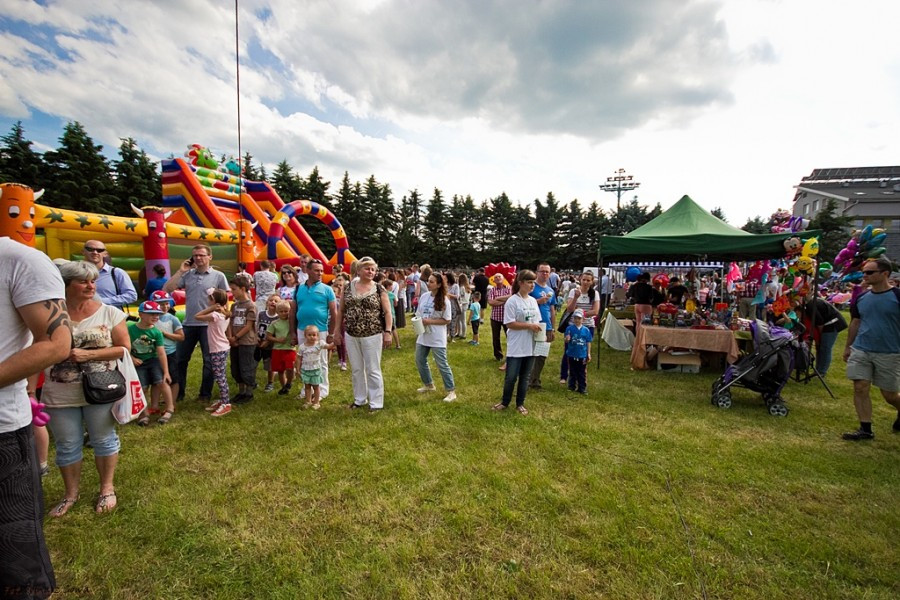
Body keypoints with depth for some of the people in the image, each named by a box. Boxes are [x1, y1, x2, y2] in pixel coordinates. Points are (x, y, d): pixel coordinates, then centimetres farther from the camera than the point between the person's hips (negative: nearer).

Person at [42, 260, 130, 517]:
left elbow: (124, 348, -8)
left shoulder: (109, 313, -7)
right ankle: (71, 493, 36)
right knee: (67, 446, 15)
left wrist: (87, 355, -20)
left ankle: (107, 488, 30)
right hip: (60, 396, 1)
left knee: (103, 440, 12)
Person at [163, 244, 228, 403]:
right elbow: (167, 289, -1)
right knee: (180, 359, 11)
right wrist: (180, 271, -4)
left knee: (209, 361, 6)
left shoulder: (218, 276, -2)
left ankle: (205, 394, 20)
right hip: (189, 324, 3)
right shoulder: (187, 275, 6)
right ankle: (178, 392, 27)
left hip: (209, 325, -3)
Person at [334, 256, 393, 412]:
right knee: (356, 369, 15)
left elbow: (387, 312, -5)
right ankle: (359, 399, 31)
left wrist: (387, 332, -13)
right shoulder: (348, 287, 4)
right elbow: (341, 311, 8)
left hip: (372, 336, -3)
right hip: (351, 335, 4)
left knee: (372, 370, 4)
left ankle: (376, 402, 15)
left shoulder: (379, 289, -4)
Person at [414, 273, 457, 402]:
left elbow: (447, 320, -13)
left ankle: (451, 391, 13)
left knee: (442, 364, -1)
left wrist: (429, 321, -19)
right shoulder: (423, 296, 2)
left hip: (437, 338, -6)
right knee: (420, 361, 17)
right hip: (423, 336, 7)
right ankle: (428, 384, 38)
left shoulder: (444, 300, -13)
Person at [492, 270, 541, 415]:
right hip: (516, 347, -6)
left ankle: (520, 404, 28)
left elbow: (536, 321, 15)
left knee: (525, 377, 14)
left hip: (530, 346, 6)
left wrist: (539, 327, -5)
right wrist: (529, 326, -20)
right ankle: (505, 401, 24)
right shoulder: (512, 301, -13)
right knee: (511, 377, 3)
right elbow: (510, 324, -16)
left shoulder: (533, 301, 8)